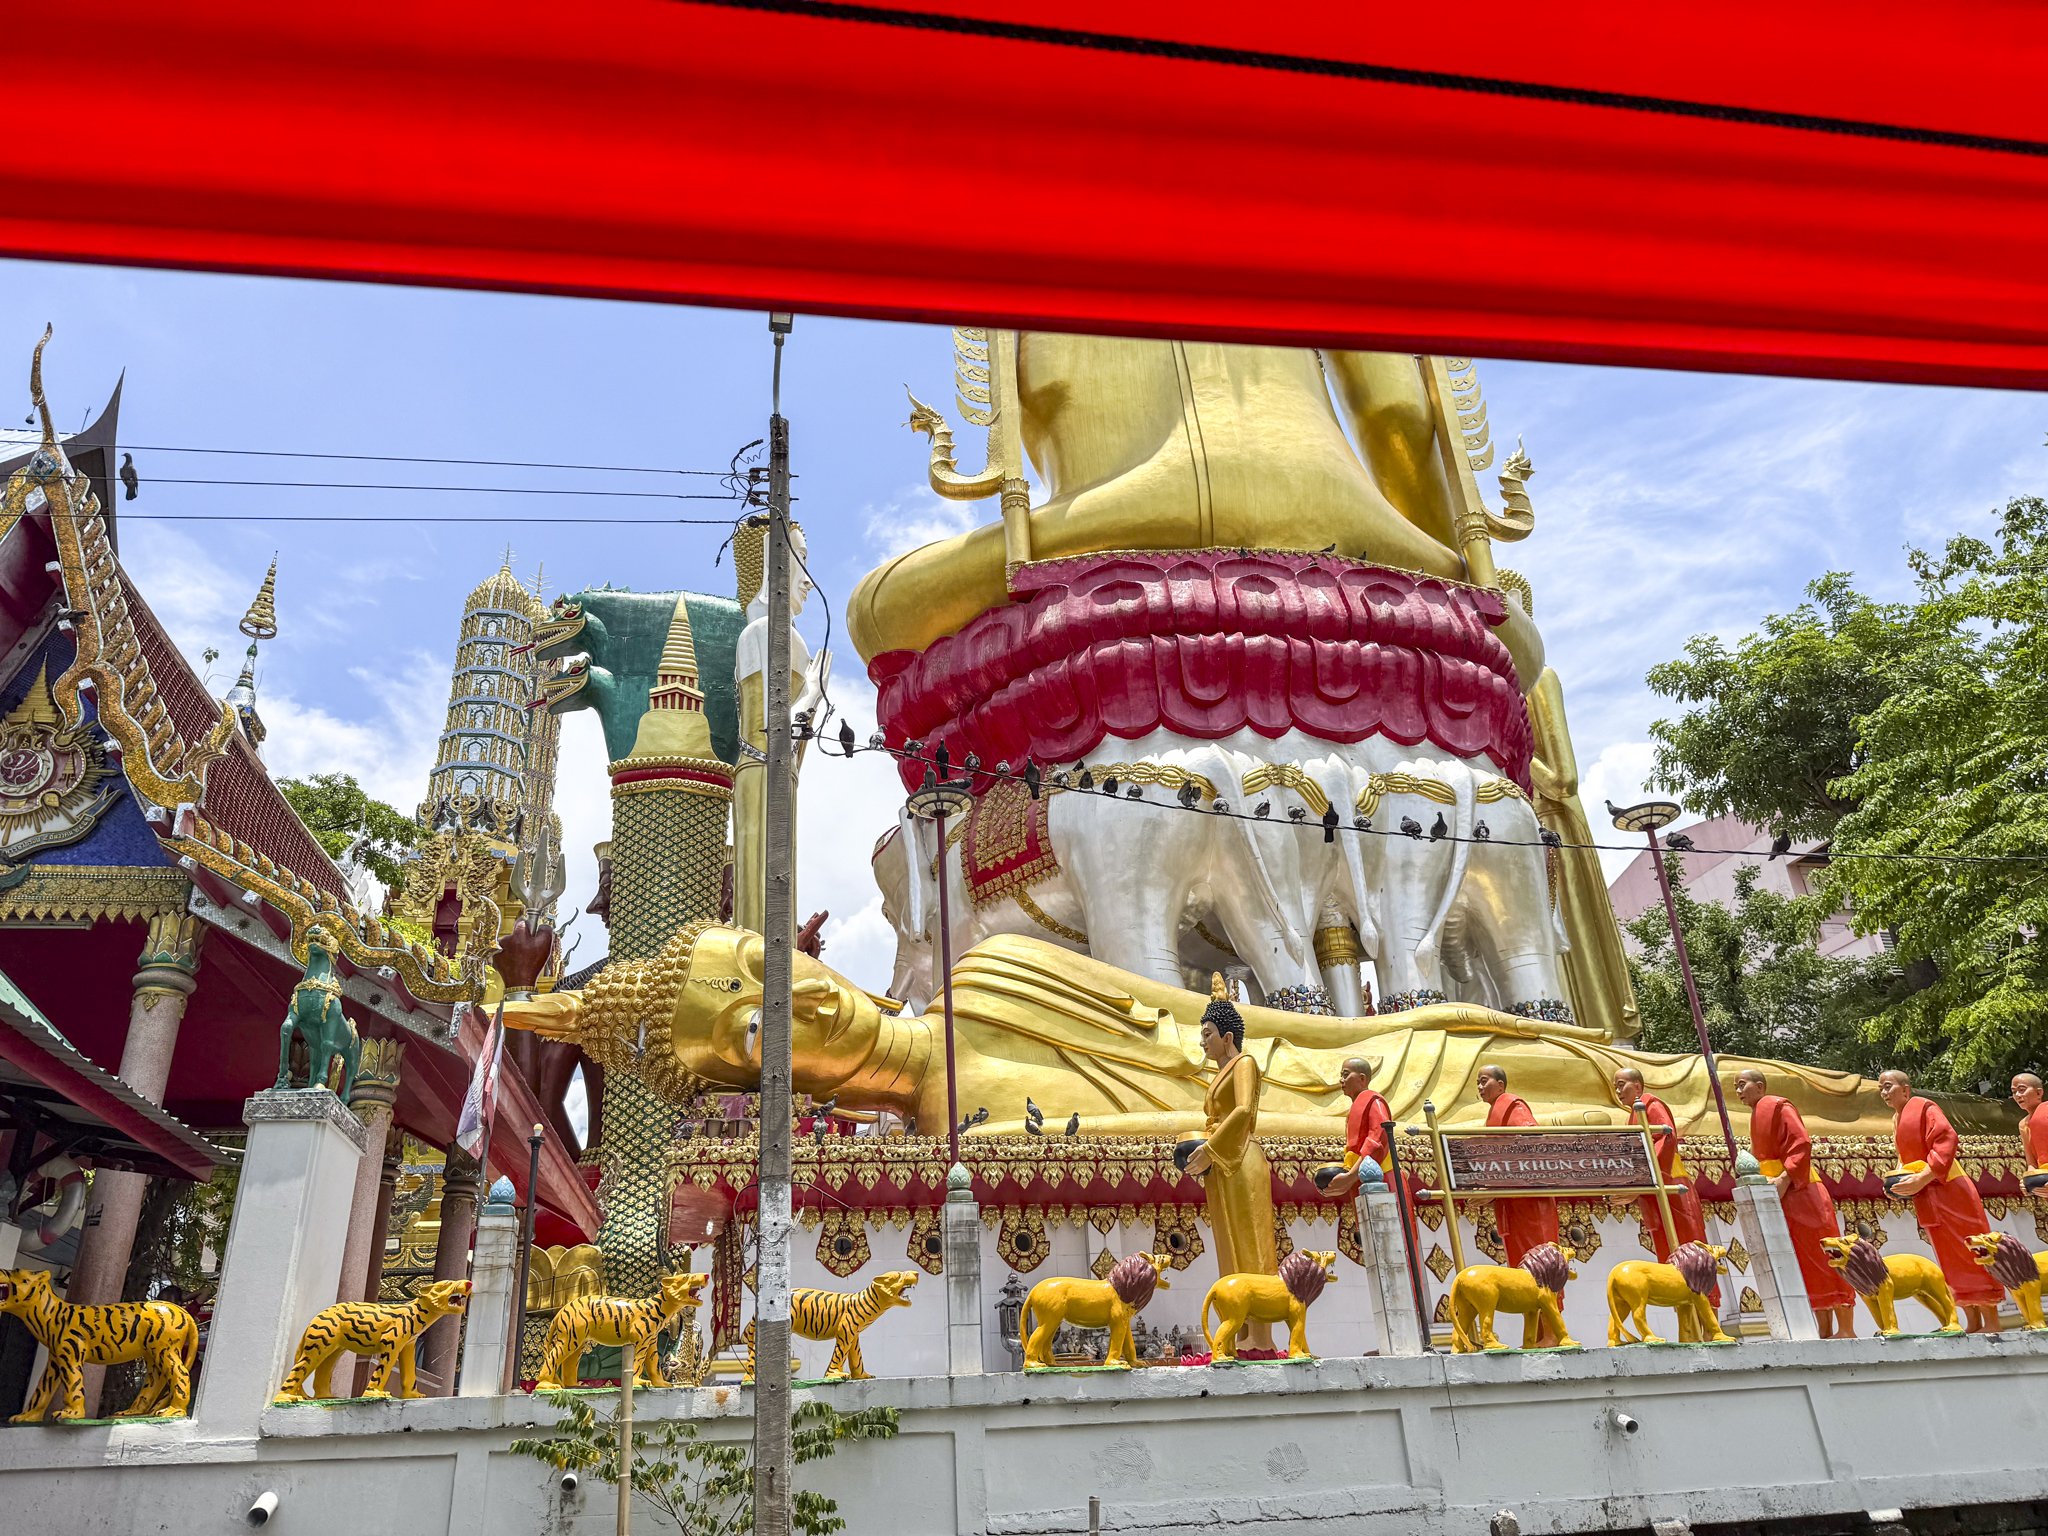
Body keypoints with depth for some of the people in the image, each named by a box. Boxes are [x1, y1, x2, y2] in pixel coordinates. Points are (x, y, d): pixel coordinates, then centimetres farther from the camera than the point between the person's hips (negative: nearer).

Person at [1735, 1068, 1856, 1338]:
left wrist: (1785, 1179, -24)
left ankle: (1846, 1329, -2)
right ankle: (1825, 1331, 8)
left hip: (1800, 1192, -9)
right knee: (1805, 1265, 7)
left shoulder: (1777, 1106, -7)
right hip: (1780, 1197, 9)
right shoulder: (1757, 1115, 19)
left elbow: (1802, 1144, -18)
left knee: (1821, 1258, -6)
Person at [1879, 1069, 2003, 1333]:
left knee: (1968, 1253, -5)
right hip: (1927, 1199, 8)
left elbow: (1946, 1140, -20)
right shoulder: (1897, 1119, 15)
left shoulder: (1924, 1107, -9)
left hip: (1949, 1191, -8)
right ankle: (1974, 1323, 13)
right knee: (1951, 1261, 8)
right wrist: (1899, 1183, 3)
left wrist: (1923, 1177, -25)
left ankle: (1991, 1322, 0)